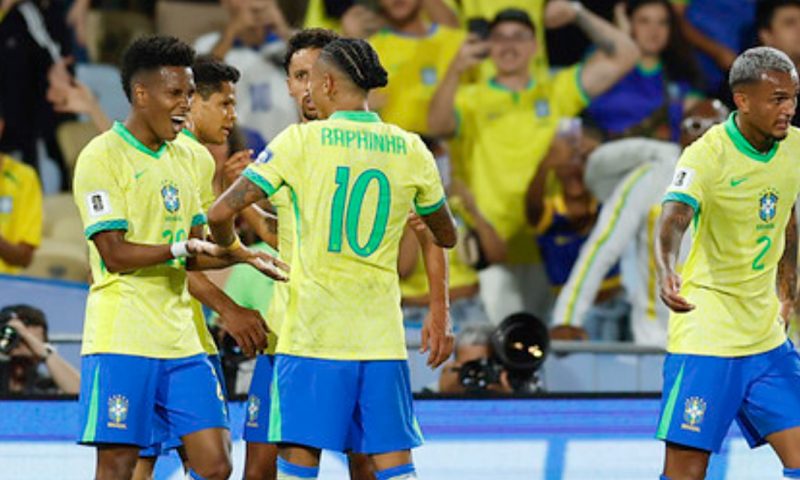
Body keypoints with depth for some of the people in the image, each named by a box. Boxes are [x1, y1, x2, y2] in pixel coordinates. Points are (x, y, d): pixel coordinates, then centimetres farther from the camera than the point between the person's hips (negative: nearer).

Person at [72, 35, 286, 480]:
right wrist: (180, 250, -27)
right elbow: (115, 255, -15)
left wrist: (243, 256, 5)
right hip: (122, 339, -7)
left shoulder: (184, 158, 16)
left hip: (180, 339, 7)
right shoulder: (102, 156, -7)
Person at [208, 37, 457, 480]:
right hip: (383, 335, 3)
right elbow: (446, 237, 20)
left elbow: (220, 214, -7)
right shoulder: (410, 150, 6)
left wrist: (232, 247, 14)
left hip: (313, 332, -3)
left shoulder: (301, 140, -4)